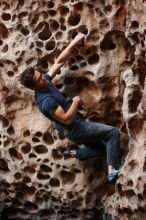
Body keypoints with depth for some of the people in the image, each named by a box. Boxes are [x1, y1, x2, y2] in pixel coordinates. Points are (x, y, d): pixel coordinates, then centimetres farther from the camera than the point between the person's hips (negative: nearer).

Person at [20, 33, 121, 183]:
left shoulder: (46, 80, -3)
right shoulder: (46, 101, -28)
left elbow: (59, 61, 3)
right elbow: (67, 119, -29)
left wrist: (74, 43, -3)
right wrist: (76, 101, -17)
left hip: (74, 128, 10)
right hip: (74, 129, -10)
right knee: (113, 132, -14)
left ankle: (74, 154, 24)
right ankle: (112, 171, -17)